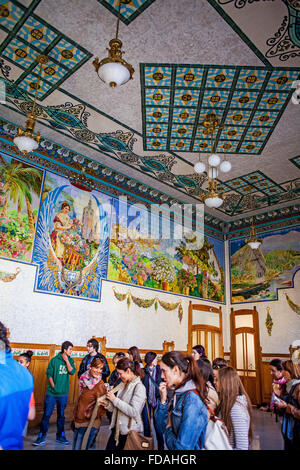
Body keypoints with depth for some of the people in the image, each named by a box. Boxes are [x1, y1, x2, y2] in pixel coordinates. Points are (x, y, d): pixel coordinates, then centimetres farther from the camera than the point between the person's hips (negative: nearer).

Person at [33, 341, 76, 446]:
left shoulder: (70, 360, 3)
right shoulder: (54, 360, -6)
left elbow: (72, 372, -11)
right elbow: (49, 374, -4)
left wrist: (66, 360, -14)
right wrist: (53, 386, -10)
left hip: (63, 393, 3)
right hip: (52, 392, -3)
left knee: (61, 415, 14)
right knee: (46, 414, 1)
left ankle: (60, 436, 27)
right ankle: (41, 437, 15)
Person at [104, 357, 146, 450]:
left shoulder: (139, 387, -15)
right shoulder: (124, 385, 7)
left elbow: (133, 412, -24)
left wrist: (115, 399, -19)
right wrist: (108, 404, -6)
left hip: (130, 432, -6)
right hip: (117, 429, 7)